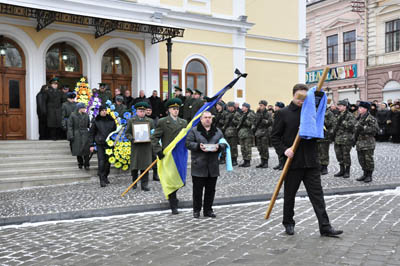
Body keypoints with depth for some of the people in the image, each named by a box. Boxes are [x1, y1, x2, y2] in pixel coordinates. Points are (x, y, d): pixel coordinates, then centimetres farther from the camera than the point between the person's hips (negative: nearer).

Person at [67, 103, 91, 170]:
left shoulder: (86, 115, 6)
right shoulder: (73, 115, -4)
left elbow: (89, 125, 14)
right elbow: (70, 126, -3)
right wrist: (71, 135, -8)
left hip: (85, 135, 2)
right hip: (76, 135, -2)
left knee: (86, 149, -5)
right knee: (78, 150, 6)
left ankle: (86, 165, 4)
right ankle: (80, 163, 25)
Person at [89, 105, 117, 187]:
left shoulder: (111, 120, 5)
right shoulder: (96, 121, 1)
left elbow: (115, 131, 13)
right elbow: (91, 133, 4)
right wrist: (91, 145, -1)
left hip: (109, 143, 2)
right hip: (100, 144, -2)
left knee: (108, 161, 6)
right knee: (101, 161, -9)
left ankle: (105, 177, 23)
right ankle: (102, 180, -7)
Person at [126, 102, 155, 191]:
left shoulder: (150, 121, 11)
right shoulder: (131, 121, 7)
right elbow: (127, 133, 7)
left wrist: (150, 138, -7)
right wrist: (132, 138, -12)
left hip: (146, 147, 1)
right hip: (135, 147, -1)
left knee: (145, 166, -2)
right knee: (134, 166, 2)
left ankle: (144, 184, 4)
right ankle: (134, 183, 23)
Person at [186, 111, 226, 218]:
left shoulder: (218, 131, 13)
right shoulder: (194, 131, 3)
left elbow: (224, 144, 11)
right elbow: (188, 143, -3)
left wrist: (218, 147, -11)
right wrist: (198, 146, -19)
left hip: (213, 166, 4)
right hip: (198, 166, -3)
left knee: (211, 189, 9)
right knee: (197, 189, 1)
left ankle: (208, 210, 20)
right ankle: (196, 210, 13)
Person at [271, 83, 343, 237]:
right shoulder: (283, 113, -1)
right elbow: (275, 136, -1)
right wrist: (284, 149, -17)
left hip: (310, 161, 3)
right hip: (292, 161, -2)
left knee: (317, 194, 2)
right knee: (289, 195, 10)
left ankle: (325, 227, 5)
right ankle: (288, 223, 27)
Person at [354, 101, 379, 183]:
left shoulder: (371, 118, -9)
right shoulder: (359, 119, 16)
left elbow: (375, 129, -17)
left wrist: (364, 128, -22)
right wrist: (355, 139, 19)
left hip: (368, 143, -8)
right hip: (360, 143, 8)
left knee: (368, 159, -2)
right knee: (361, 160, 10)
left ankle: (369, 175, 7)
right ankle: (365, 174, 22)